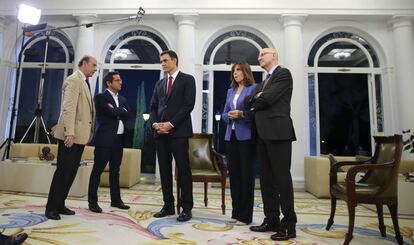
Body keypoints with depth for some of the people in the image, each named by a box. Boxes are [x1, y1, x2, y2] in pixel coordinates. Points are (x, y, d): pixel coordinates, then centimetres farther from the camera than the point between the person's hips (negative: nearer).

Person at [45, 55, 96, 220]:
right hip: (71, 135, -9)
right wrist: (69, 133, -25)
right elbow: (68, 108, -19)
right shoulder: (74, 80, -9)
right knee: (63, 171, -3)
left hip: (80, 135, 9)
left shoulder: (84, 82, 20)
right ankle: (51, 207, 9)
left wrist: (87, 133, 17)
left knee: (71, 172, 12)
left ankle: (59, 205, 22)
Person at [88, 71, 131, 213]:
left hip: (119, 139, 7)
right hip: (105, 139, -6)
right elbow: (112, 113, -17)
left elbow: (128, 114, 3)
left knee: (115, 171, 13)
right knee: (97, 171, 2)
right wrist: (121, 111, -1)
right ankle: (92, 202, 11)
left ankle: (116, 200, 22)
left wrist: (116, 111, -9)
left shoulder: (122, 99, 17)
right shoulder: (101, 97, -3)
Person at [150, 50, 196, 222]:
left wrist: (171, 123, -13)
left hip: (179, 131, -5)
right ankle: (168, 205, 19)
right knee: (164, 169, 8)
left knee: (183, 169, -3)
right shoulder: (159, 83, 20)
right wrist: (155, 123, -3)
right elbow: (153, 106, 16)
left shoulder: (187, 79, 3)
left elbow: (188, 105, -8)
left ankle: (186, 208, 7)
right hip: (161, 132, 6)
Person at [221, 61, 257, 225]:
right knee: (233, 173, 8)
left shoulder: (253, 88, 0)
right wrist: (229, 115, -5)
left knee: (246, 174, -1)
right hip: (231, 135, 6)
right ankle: (236, 211, 20)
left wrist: (241, 113, -18)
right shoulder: (230, 91, 18)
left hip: (246, 136, -6)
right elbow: (224, 113, 16)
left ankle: (246, 214, 10)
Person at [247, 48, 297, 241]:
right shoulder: (265, 80, 25)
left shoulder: (283, 73, -2)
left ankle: (289, 225, 5)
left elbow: (268, 98, -14)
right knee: (266, 178, 9)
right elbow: (251, 100, 16)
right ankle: (271, 220, 19)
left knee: (282, 177, -5)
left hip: (278, 132, -9)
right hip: (263, 134, 9)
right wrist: (256, 97, -4)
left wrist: (255, 104, 4)